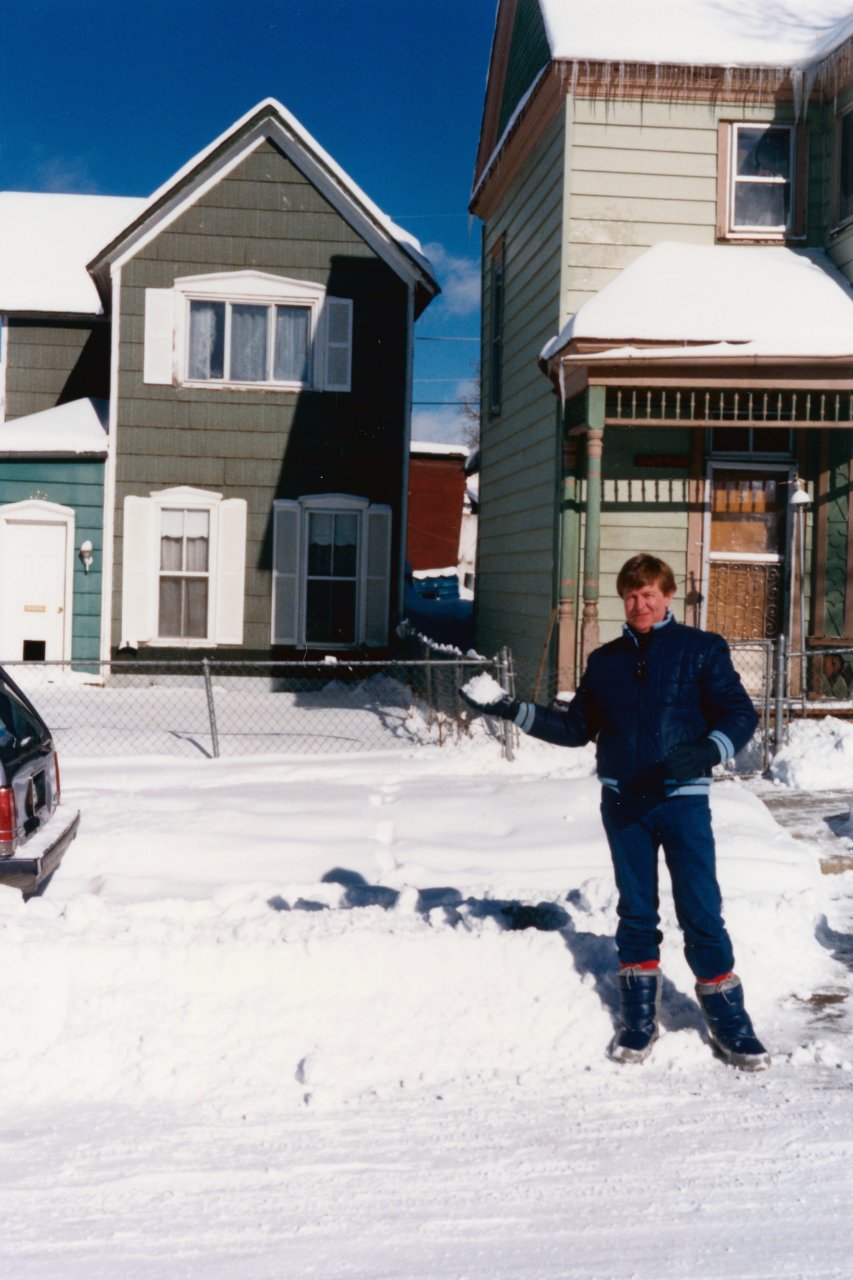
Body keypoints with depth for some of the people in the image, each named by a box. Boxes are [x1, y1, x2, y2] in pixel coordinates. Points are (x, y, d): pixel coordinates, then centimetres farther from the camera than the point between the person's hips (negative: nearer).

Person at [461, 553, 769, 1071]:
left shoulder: (701, 649, -1)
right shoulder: (605, 661, 12)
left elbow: (741, 713, -6)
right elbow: (577, 727, 18)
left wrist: (708, 750, -24)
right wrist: (515, 711, 10)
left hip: (683, 800, -4)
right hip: (622, 801, 4)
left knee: (702, 912, -2)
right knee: (636, 911, 12)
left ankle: (727, 1014, 13)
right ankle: (640, 1013, 24)